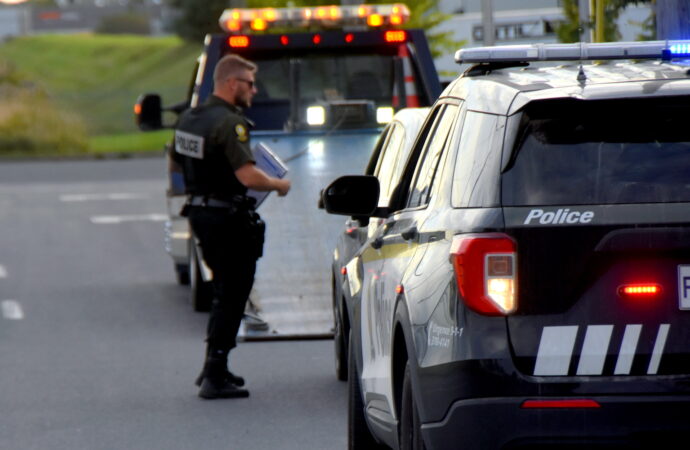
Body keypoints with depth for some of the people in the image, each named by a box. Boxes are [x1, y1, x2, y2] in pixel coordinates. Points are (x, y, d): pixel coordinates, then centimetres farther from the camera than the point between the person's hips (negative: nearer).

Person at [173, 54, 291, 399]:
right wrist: (279, 185, -10)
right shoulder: (228, 123, -20)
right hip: (227, 217, -9)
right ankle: (215, 377, -3)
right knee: (231, 295, -1)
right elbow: (248, 176, -26)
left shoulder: (188, 119, 8)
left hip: (199, 212, 9)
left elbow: (180, 162, 20)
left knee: (225, 290, 21)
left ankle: (214, 369, 26)